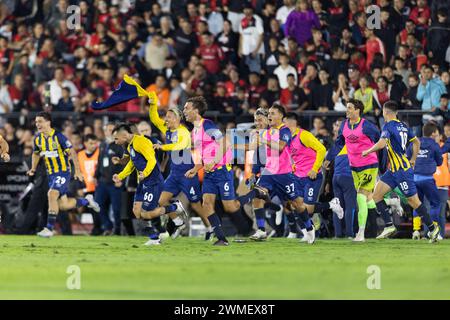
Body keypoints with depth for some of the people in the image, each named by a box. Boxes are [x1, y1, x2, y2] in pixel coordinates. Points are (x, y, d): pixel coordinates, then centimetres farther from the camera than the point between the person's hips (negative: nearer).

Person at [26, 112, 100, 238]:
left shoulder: (58, 136, -16)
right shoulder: (38, 138, 2)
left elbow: (72, 152, -12)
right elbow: (36, 154, 21)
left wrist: (77, 170, -14)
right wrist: (33, 168, 10)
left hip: (63, 172, -7)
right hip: (51, 174, 7)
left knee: (52, 195, -25)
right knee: (63, 205, 8)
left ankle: (49, 228, -21)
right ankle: (86, 201, 35)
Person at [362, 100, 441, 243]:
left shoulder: (389, 126, -15)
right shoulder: (402, 126, 11)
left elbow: (381, 143, -30)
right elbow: (416, 142, 20)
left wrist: (368, 151, -14)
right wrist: (413, 160, 26)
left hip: (402, 170, -9)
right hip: (393, 171, 9)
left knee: (413, 200, -2)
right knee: (377, 194, 3)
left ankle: (432, 228, 6)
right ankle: (389, 226, 2)